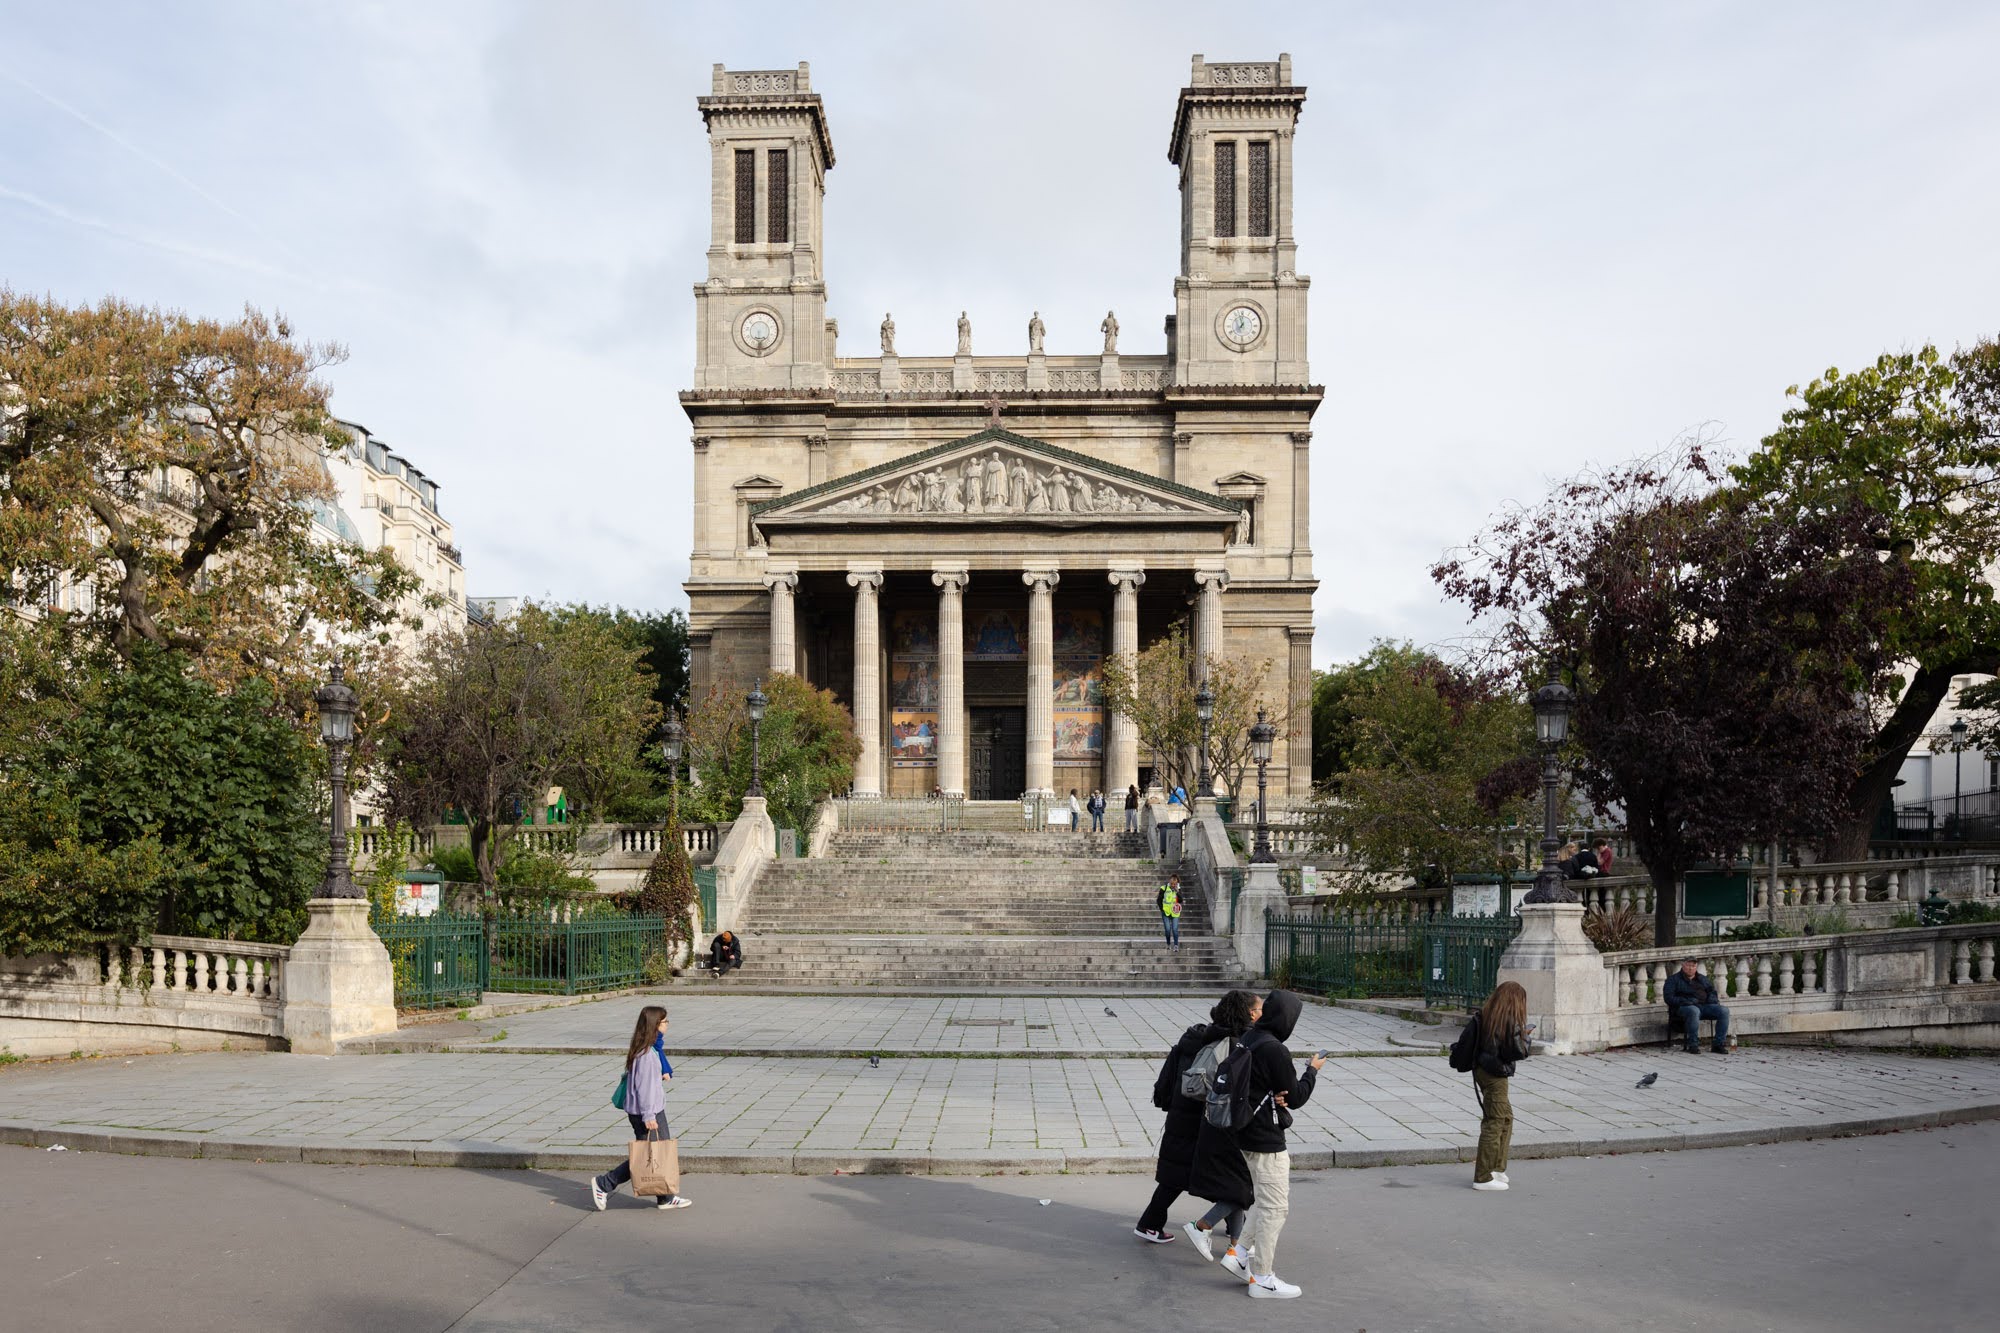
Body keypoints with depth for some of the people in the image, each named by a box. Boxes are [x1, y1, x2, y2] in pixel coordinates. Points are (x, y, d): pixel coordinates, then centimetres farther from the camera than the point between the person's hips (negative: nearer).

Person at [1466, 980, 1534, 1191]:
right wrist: (1525, 1035, 2)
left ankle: (1497, 1168, 28)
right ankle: (1483, 1177, 4)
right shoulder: (1511, 1021, -17)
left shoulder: (1484, 1015, 5)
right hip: (1495, 1075, -8)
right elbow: (1519, 1052, -18)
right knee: (1495, 1122, -1)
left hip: (1481, 1069, 8)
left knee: (1506, 1118, 21)